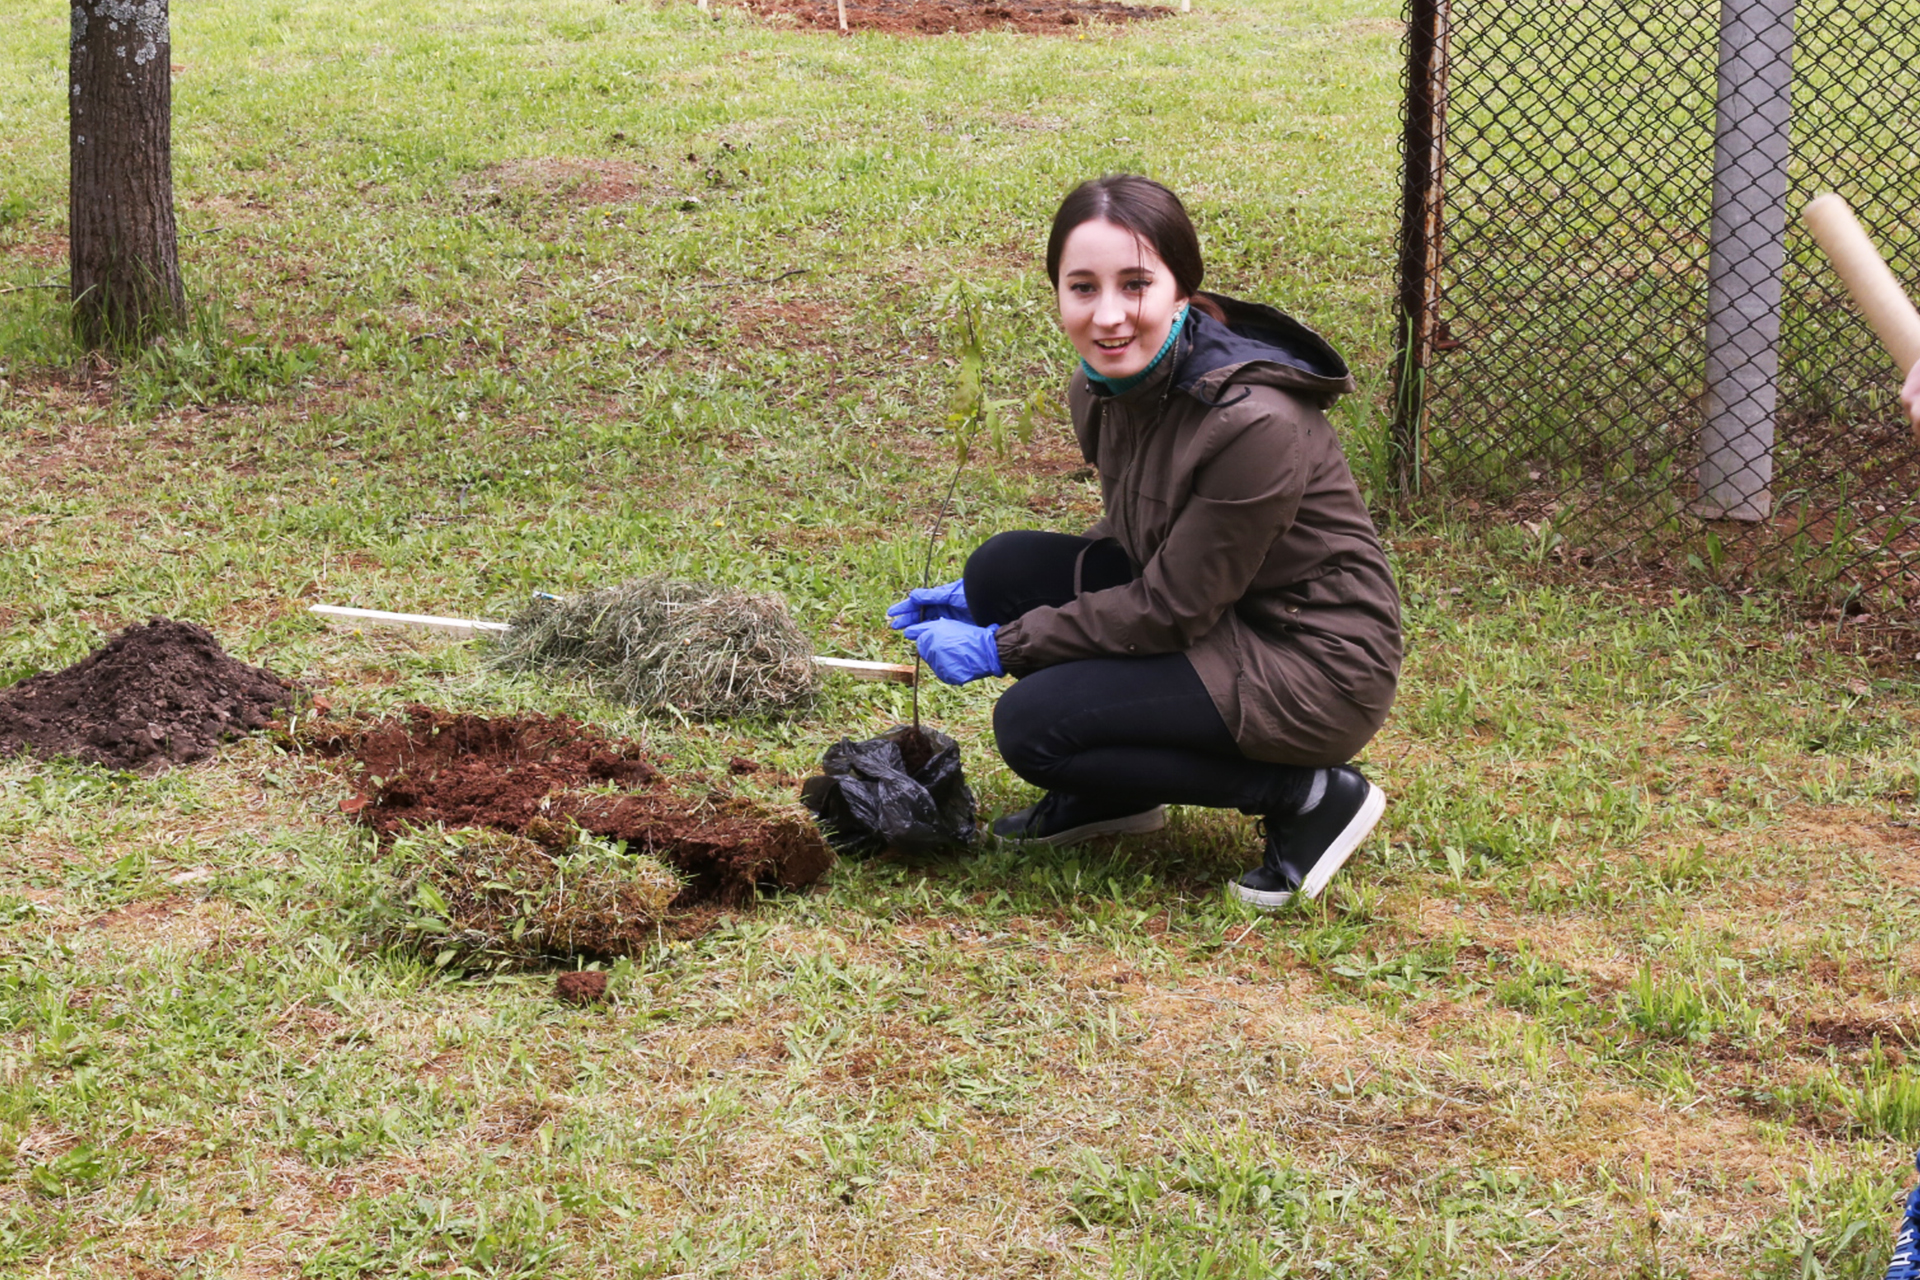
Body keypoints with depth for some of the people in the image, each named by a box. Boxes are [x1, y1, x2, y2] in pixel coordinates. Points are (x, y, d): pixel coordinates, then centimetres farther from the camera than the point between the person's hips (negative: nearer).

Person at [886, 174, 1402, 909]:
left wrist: (1000, 646, -14)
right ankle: (1111, 794, 14)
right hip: (1207, 615, 8)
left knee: (1032, 725, -16)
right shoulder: (1105, 388, -4)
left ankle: (1309, 796, -6)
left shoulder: (1251, 422, -29)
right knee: (1004, 568, -5)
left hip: (1312, 665, -8)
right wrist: (985, 605, 6)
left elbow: (1170, 610, -21)